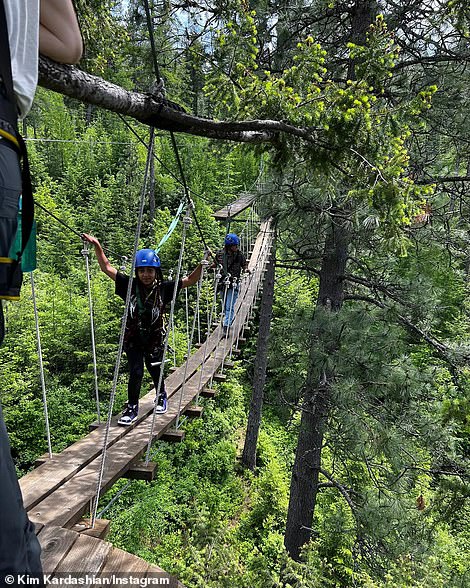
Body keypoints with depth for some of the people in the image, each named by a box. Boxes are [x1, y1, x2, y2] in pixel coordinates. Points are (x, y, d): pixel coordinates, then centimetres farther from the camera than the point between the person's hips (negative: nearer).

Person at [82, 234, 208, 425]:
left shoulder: (163, 288, -10)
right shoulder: (130, 286, -11)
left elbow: (190, 280, -8)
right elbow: (107, 268, -8)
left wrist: (202, 264, -19)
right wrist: (97, 246, -16)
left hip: (154, 339, 1)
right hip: (133, 339, 0)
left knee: (155, 370, 14)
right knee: (136, 372, -6)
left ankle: (161, 396, 45)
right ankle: (132, 407, 16)